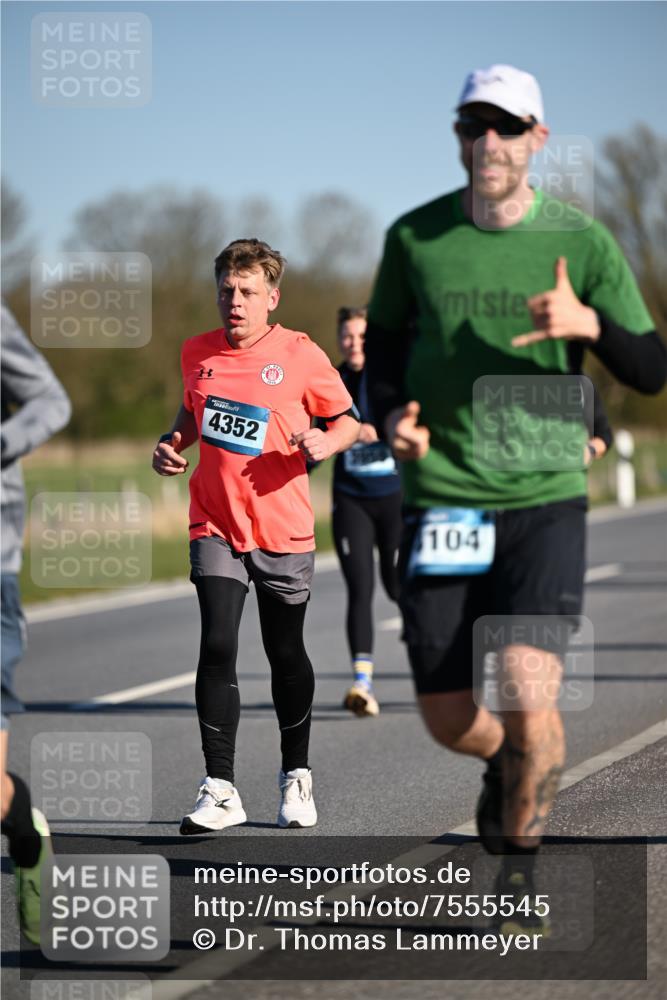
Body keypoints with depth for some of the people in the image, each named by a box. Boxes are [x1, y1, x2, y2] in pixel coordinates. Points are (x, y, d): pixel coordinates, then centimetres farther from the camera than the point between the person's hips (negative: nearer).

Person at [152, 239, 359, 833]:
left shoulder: (300, 355, -5)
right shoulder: (198, 353, 4)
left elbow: (349, 419, 3)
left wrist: (326, 442, -18)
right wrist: (172, 445, 3)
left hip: (283, 529, -1)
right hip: (215, 525, 2)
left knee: (286, 655, 10)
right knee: (217, 649, -12)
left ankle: (296, 776, 30)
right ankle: (220, 791, -11)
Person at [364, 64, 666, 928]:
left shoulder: (581, 241, -1)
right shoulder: (414, 238, 1)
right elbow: (385, 338, 16)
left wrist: (590, 323, -21)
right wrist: (390, 414, -4)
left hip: (546, 500, -1)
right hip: (440, 497, 2)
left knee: (528, 690, -17)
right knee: (448, 719, 2)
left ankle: (518, 868, 7)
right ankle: (508, 761, 40)